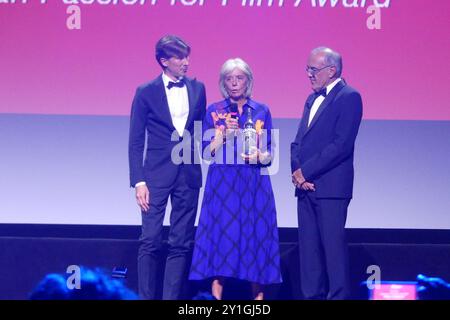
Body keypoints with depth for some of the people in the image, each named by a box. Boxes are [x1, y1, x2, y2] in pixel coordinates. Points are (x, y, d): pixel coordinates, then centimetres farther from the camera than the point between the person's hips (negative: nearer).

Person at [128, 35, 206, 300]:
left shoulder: (198, 88, 8)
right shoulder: (146, 92, -1)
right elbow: (136, 141, -2)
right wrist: (139, 181, -8)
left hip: (189, 174, 3)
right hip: (157, 175, -3)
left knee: (181, 244, 5)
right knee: (151, 242, -4)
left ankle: (172, 297, 11)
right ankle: (146, 297, 5)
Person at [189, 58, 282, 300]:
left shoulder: (262, 111, 8)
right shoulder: (214, 112, 6)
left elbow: (269, 154, 8)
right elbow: (207, 153, 2)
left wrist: (259, 156, -13)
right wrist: (223, 133, -12)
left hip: (254, 186, 1)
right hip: (222, 185, -1)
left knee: (256, 236, 0)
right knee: (220, 236, -5)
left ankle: (258, 296, 6)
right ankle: (216, 296, -1)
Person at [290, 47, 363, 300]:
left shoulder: (349, 97, -7)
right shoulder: (313, 99, 20)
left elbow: (342, 144, -16)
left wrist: (306, 171, -14)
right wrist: (297, 171, -1)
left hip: (330, 186, -8)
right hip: (306, 186, 8)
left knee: (333, 244, -7)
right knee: (309, 246, 8)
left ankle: (339, 295, -2)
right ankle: (313, 295, 14)